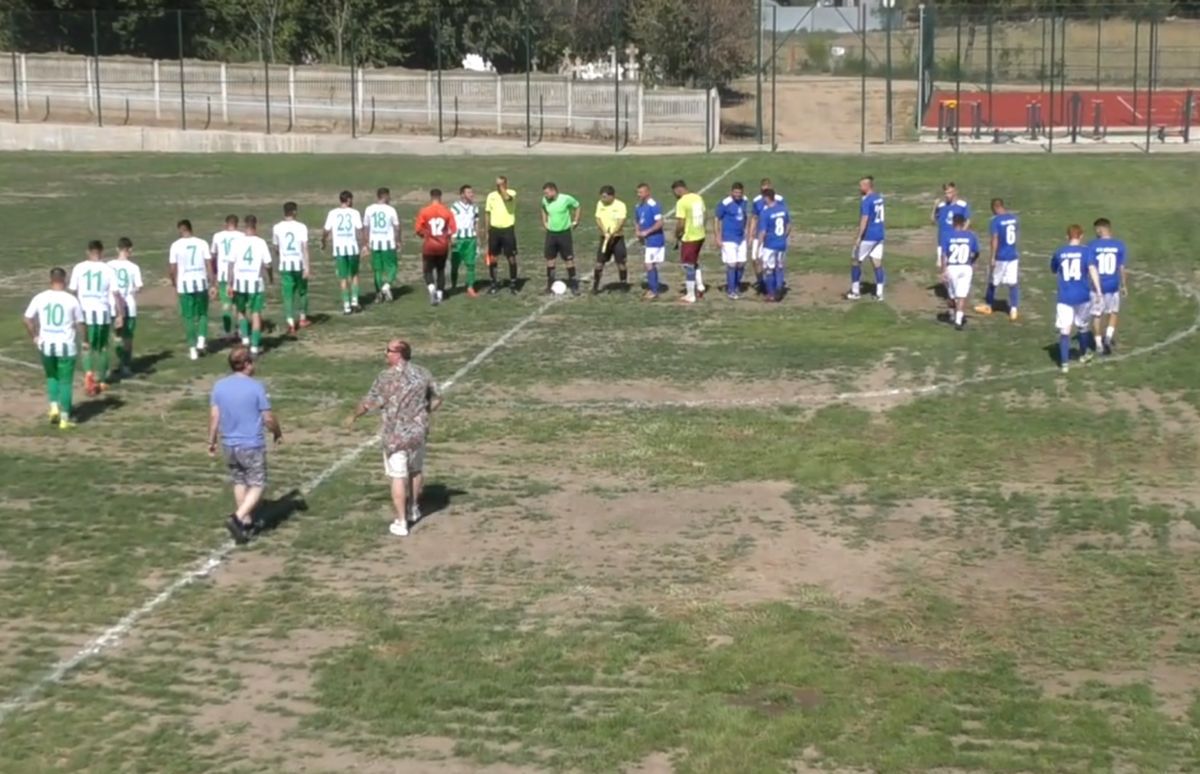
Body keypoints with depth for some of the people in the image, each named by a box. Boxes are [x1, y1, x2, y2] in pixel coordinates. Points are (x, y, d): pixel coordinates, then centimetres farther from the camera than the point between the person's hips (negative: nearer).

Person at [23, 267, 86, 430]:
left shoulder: (40, 298, -2)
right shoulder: (72, 300, -8)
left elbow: (26, 319, -2)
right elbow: (80, 323, -2)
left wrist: (34, 337, 12)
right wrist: (84, 341, 13)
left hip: (46, 345, 2)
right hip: (66, 346, -2)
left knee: (51, 377, 24)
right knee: (65, 381, 7)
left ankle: (54, 406, 7)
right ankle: (64, 418, 5)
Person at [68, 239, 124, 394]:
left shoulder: (79, 268, -2)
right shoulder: (108, 269, -4)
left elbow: (72, 290, 2)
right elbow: (115, 294, -5)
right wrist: (120, 314, 0)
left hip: (85, 312, 0)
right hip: (103, 312, 0)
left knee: (87, 346, 9)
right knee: (102, 347, 16)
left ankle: (88, 372, -16)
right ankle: (101, 381, 21)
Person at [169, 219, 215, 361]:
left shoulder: (176, 245, -4)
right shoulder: (202, 243, -1)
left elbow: (173, 269, -4)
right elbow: (209, 265, -2)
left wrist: (175, 284, 11)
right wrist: (211, 284, 3)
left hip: (185, 285, -1)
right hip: (201, 282, 1)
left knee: (188, 317, 7)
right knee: (203, 313, 19)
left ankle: (192, 348, 6)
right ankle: (201, 340, 2)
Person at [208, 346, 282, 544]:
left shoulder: (219, 386, -1)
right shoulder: (256, 387, -14)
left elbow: (214, 416, 2)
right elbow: (268, 418, -10)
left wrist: (211, 441, 13)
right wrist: (278, 433, 9)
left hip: (228, 445, 5)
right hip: (252, 446, -5)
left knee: (239, 483, 20)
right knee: (257, 485, 5)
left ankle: (247, 522, 28)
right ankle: (237, 518, -12)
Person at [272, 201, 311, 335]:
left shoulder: (277, 228, 1)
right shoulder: (301, 227, -7)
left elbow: (276, 248, 13)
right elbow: (305, 248, -13)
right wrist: (307, 266, -13)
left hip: (285, 265, 1)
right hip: (300, 264, -1)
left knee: (288, 295, 1)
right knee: (302, 291, 19)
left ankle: (291, 324, -12)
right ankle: (303, 319, 33)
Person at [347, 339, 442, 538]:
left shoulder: (387, 377, -15)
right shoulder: (422, 374, 0)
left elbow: (369, 403, -10)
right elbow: (437, 399, 10)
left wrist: (353, 416, 7)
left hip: (395, 435, -5)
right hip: (418, 431, 5)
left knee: (398, 478, 1)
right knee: (416, 471, 23)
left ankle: (401, 522, 4)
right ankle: (413, 510, 40)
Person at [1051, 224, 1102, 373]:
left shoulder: (1059, 252, 5)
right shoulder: (1086, 251, -2)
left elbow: (1054, 272, 20)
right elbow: (1092, 269, -18)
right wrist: (1098, 289, -22)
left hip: (1064, 298, 0)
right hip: (1083, 297, 0)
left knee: (1064, 330, -2)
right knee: (1082, 326, 20)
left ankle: (1064, 363, -8)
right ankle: (1084, 354, 40)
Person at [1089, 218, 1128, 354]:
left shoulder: (1092, 246, -10)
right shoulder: (1119, 245, -5)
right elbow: (1121, 268, -1)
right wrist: (1124, 285, 11)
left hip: (1097, 286, -2)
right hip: (1113, 286, 2)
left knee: (1096, 315, 11)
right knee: (1113, 312, 20)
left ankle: (1099, 343, 16)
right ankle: (1109, 337, 4)